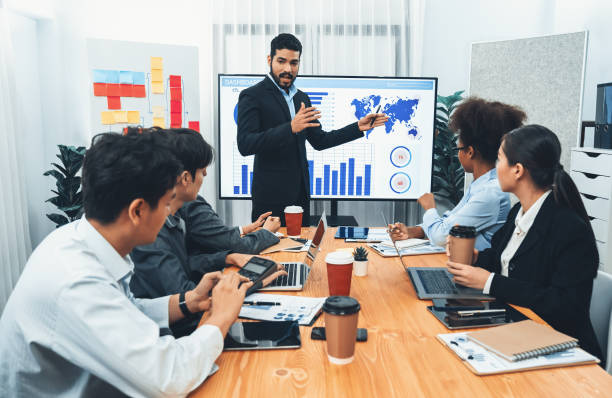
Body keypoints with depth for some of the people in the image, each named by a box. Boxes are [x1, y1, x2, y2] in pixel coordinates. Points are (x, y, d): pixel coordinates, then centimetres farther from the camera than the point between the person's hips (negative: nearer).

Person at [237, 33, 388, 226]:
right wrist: (290, 127, -29)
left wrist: (358, 127, 10)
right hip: (271, 196, -6)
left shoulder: (301, 97, 14)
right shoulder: (252, 96, -7)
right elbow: (245, 145, -19)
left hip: (300, 193, 6)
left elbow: (319, 141, 18)